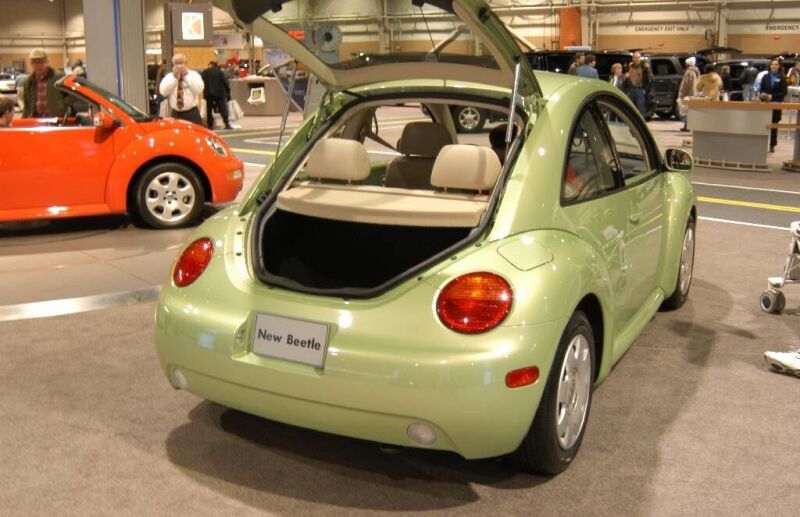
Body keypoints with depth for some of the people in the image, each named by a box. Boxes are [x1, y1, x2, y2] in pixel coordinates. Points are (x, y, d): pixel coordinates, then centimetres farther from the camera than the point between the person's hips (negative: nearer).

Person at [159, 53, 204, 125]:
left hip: (192, 113, -2)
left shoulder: (194, 74, 3)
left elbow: (199, 89, -14)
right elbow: (163, 92, -8)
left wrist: (186, 76, -13)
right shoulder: (169, 77, 8)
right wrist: (174, 77, -11)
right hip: (176, 114, 2)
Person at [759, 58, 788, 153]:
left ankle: (772, 145, 10)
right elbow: (761, 89, 8)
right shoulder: (765, 77, 9)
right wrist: (762, 94, -14)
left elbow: (784, 92, -3)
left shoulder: (782, 78, 1)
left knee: (774, 125, 3)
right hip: (765, 103, 1)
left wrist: (772, 96, -15)